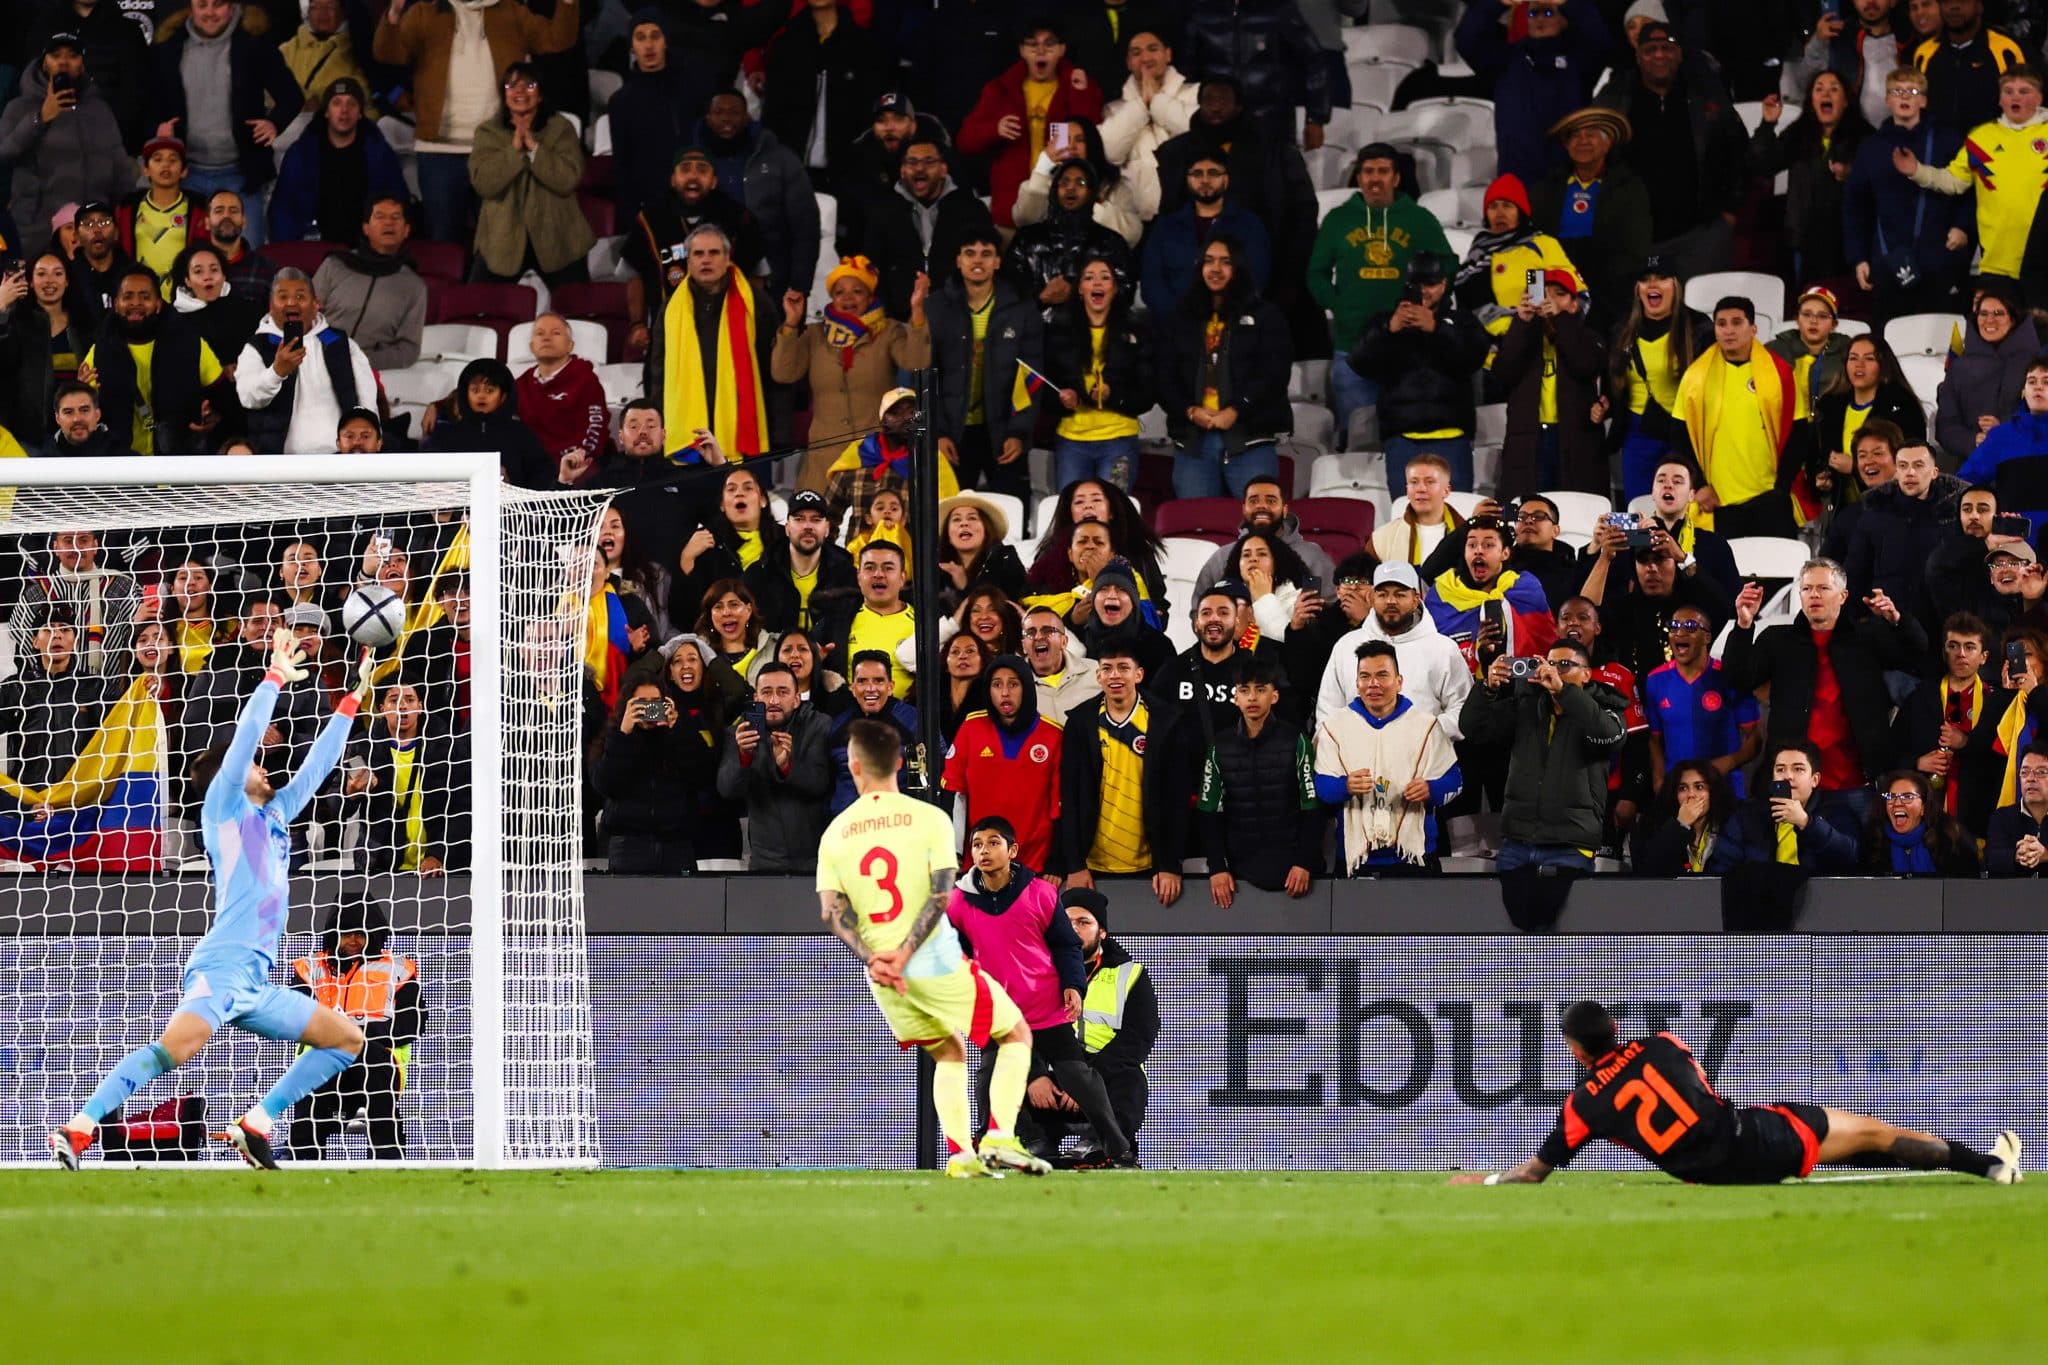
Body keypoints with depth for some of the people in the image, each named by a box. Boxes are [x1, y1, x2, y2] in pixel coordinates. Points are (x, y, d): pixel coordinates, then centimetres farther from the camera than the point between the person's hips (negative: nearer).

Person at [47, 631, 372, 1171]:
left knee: (348, 1038, 12)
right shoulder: (224, 808, 4)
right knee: (178, 1046, -30)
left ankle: (255, 1125, 4)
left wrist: (353, 699, 31)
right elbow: (245, 737, -8)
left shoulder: (274, 814, 23)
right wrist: (276, 676, -5)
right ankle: (78, 1129, -35)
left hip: (255, 984, 9)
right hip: (222, 966, -9)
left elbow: (317, 764, 31)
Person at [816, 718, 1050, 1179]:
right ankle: (999, 1137, -3)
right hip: (939, 967, -4)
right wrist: (903, 954, -17)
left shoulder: (834, 834, 4)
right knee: (1016, 1036, 14)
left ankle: (960, 1154, 11)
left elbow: (831, 910, -4)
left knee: (949, 1054, 24)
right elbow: (941, 894, -14)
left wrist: (871, 958, -11)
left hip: (881, 975, 4)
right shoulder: (929, 818, -5)